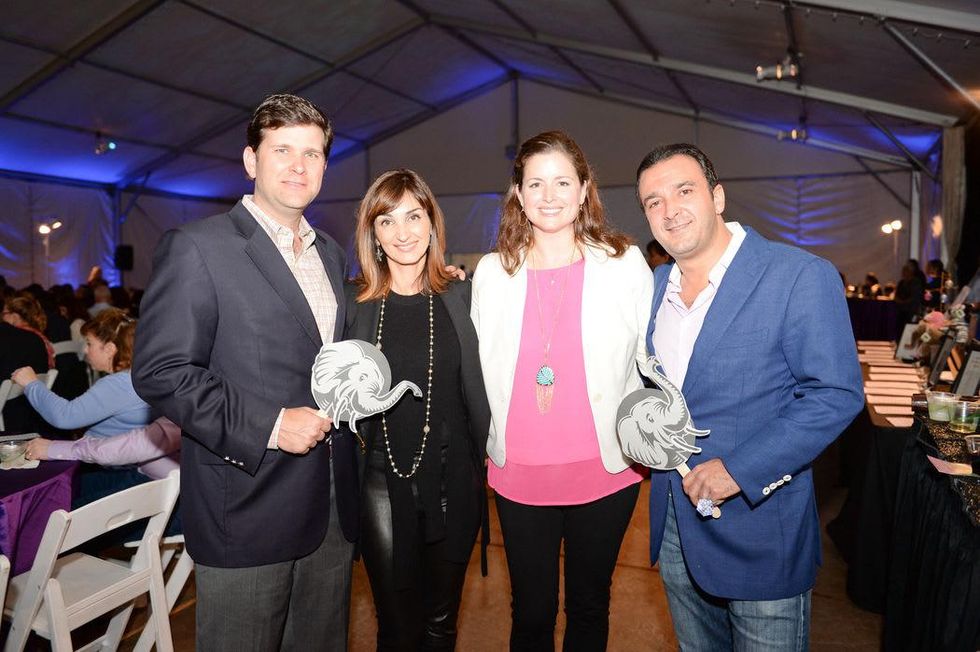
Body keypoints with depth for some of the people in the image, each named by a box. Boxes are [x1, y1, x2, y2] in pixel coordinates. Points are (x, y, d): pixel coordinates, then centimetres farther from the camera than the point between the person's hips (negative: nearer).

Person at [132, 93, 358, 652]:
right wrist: (267, 427, -19)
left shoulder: (331, 253, 12)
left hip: (333, 503, 6)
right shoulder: (197, 248, -9)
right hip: (248, 507, -6)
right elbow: (160, 371, -14)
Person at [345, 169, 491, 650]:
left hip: (454, 478, 1)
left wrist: (488, 459, 0)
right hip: (382, 480, 0)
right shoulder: (353, 302, -1)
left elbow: (477, 389, 3)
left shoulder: (460, 297, 0)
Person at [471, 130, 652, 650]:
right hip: (519, 476, 1)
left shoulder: (625, 263, -3)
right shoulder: (492, 272, 1)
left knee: (589, 607, 18)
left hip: (604, 472, 0)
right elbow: (479, 368, 6)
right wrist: (489, 440, 0)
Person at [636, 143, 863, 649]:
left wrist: (740, 469, -22)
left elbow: (836, 394, -17)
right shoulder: (653, 285, 5)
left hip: (760, 530, -5)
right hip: (674, 528, 6)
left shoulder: (800, 276, -14)